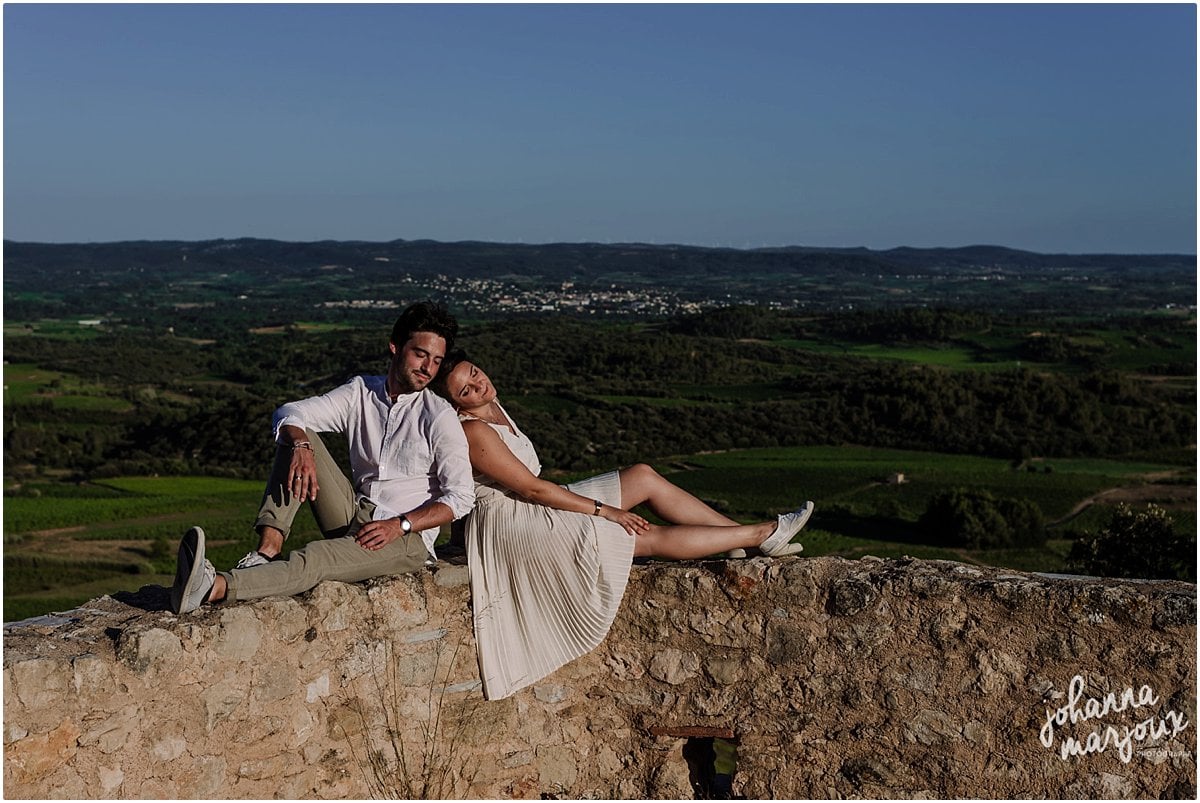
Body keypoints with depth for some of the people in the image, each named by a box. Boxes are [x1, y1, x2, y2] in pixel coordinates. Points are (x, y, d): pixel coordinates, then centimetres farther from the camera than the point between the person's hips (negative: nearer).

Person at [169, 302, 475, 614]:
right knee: (297, 436, -10)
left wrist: (399, 526, -23)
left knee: (315, 559, -34)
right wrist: (301, 446, -27)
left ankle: (215, 588, -55)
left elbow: (460, 497, -11)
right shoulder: (361, 392, 6)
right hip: (354, 516, 6)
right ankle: (267, 553, -27)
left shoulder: (440, 417, -7)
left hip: (408, 538, -5)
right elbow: (289, 413, -3)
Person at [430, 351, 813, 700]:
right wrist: (603, 510, -16)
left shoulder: (493, 406, 7)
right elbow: (532, 488, -21)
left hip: (531, 510, 9)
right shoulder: (473, 432, -22)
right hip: (512, 525, -9)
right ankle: (760, 534, 0)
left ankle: (756, 535, 2)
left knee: (644, 476, 0)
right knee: (651, 537, -11)